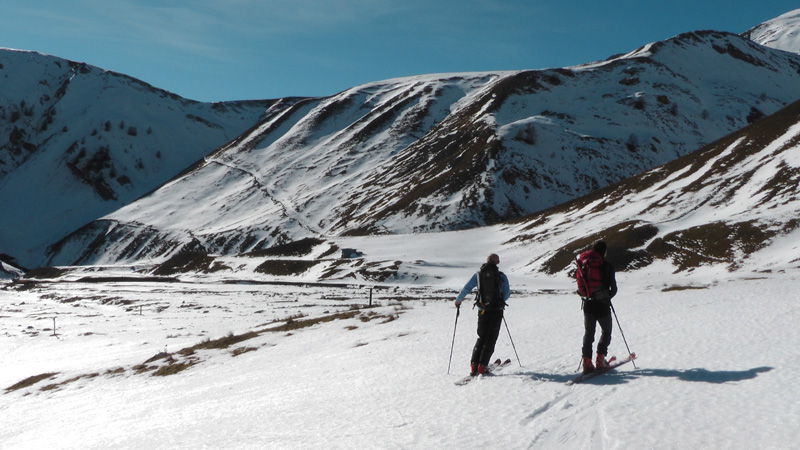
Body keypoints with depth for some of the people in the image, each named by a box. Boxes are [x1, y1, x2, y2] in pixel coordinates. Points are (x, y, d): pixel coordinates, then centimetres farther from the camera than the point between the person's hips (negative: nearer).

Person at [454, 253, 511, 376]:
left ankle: (474, 365, 2)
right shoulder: (501, 276, -1)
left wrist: (458, 300, 18)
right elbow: (506, 294, 2)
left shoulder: (478, 274, 2)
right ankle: (482, 366, -6)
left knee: (481, 338, 15)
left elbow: (466, 288, 3)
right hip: (497, 311, -2)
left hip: (483, 311, 2)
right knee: (490, 339, 4)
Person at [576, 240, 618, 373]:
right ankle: (600, 359, 5)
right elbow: (614, 289, -6)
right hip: (602, 305, -3)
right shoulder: (606, 266, -10)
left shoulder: (583, 264, 1)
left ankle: (586, 360, 0)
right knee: (606, 331, 15)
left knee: (588, 333, 11)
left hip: (587, 304, 4)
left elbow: (580, 284, 5)